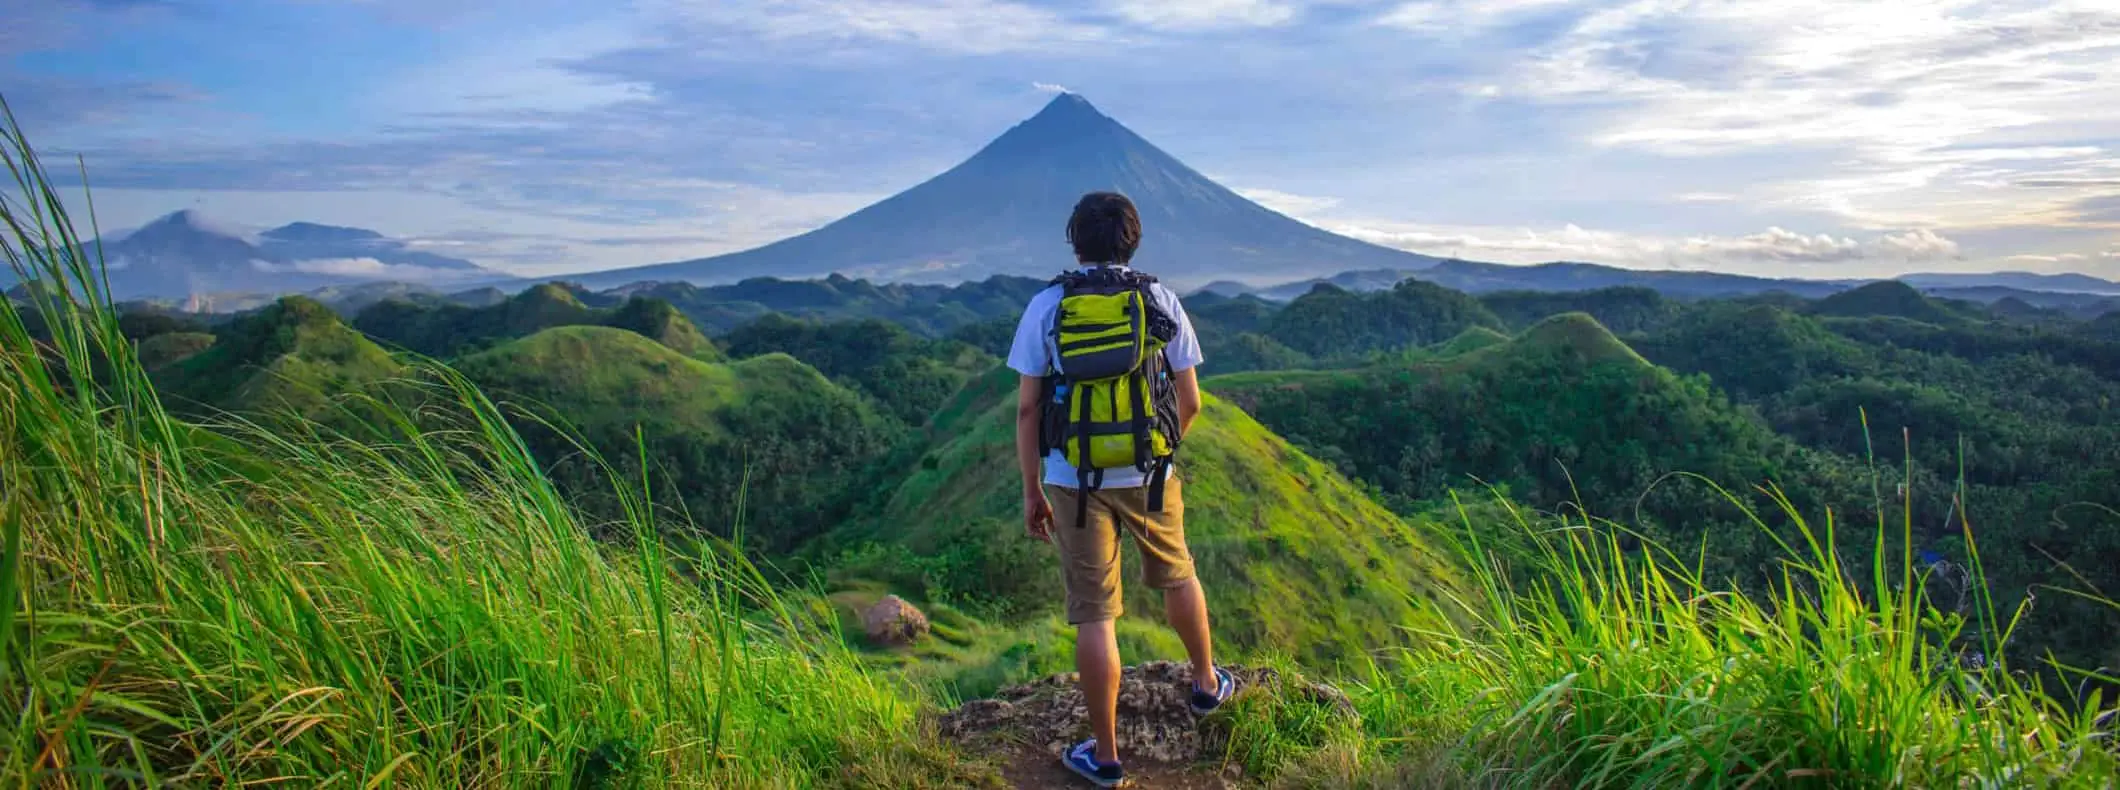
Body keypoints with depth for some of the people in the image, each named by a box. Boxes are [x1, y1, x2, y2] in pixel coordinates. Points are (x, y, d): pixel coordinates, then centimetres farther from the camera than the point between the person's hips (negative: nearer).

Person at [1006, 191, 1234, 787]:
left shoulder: (1046, 306, -4)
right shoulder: (1162, 301, -1)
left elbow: (1027, 408, -5)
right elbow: (1190, 402, 2)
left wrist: (1032, 492, 3)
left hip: (1074, 479, -1)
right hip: (1149, 475, 1)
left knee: (1094, 616, 5)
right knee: (1175, 576, 26)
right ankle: (1207, 684, 46)